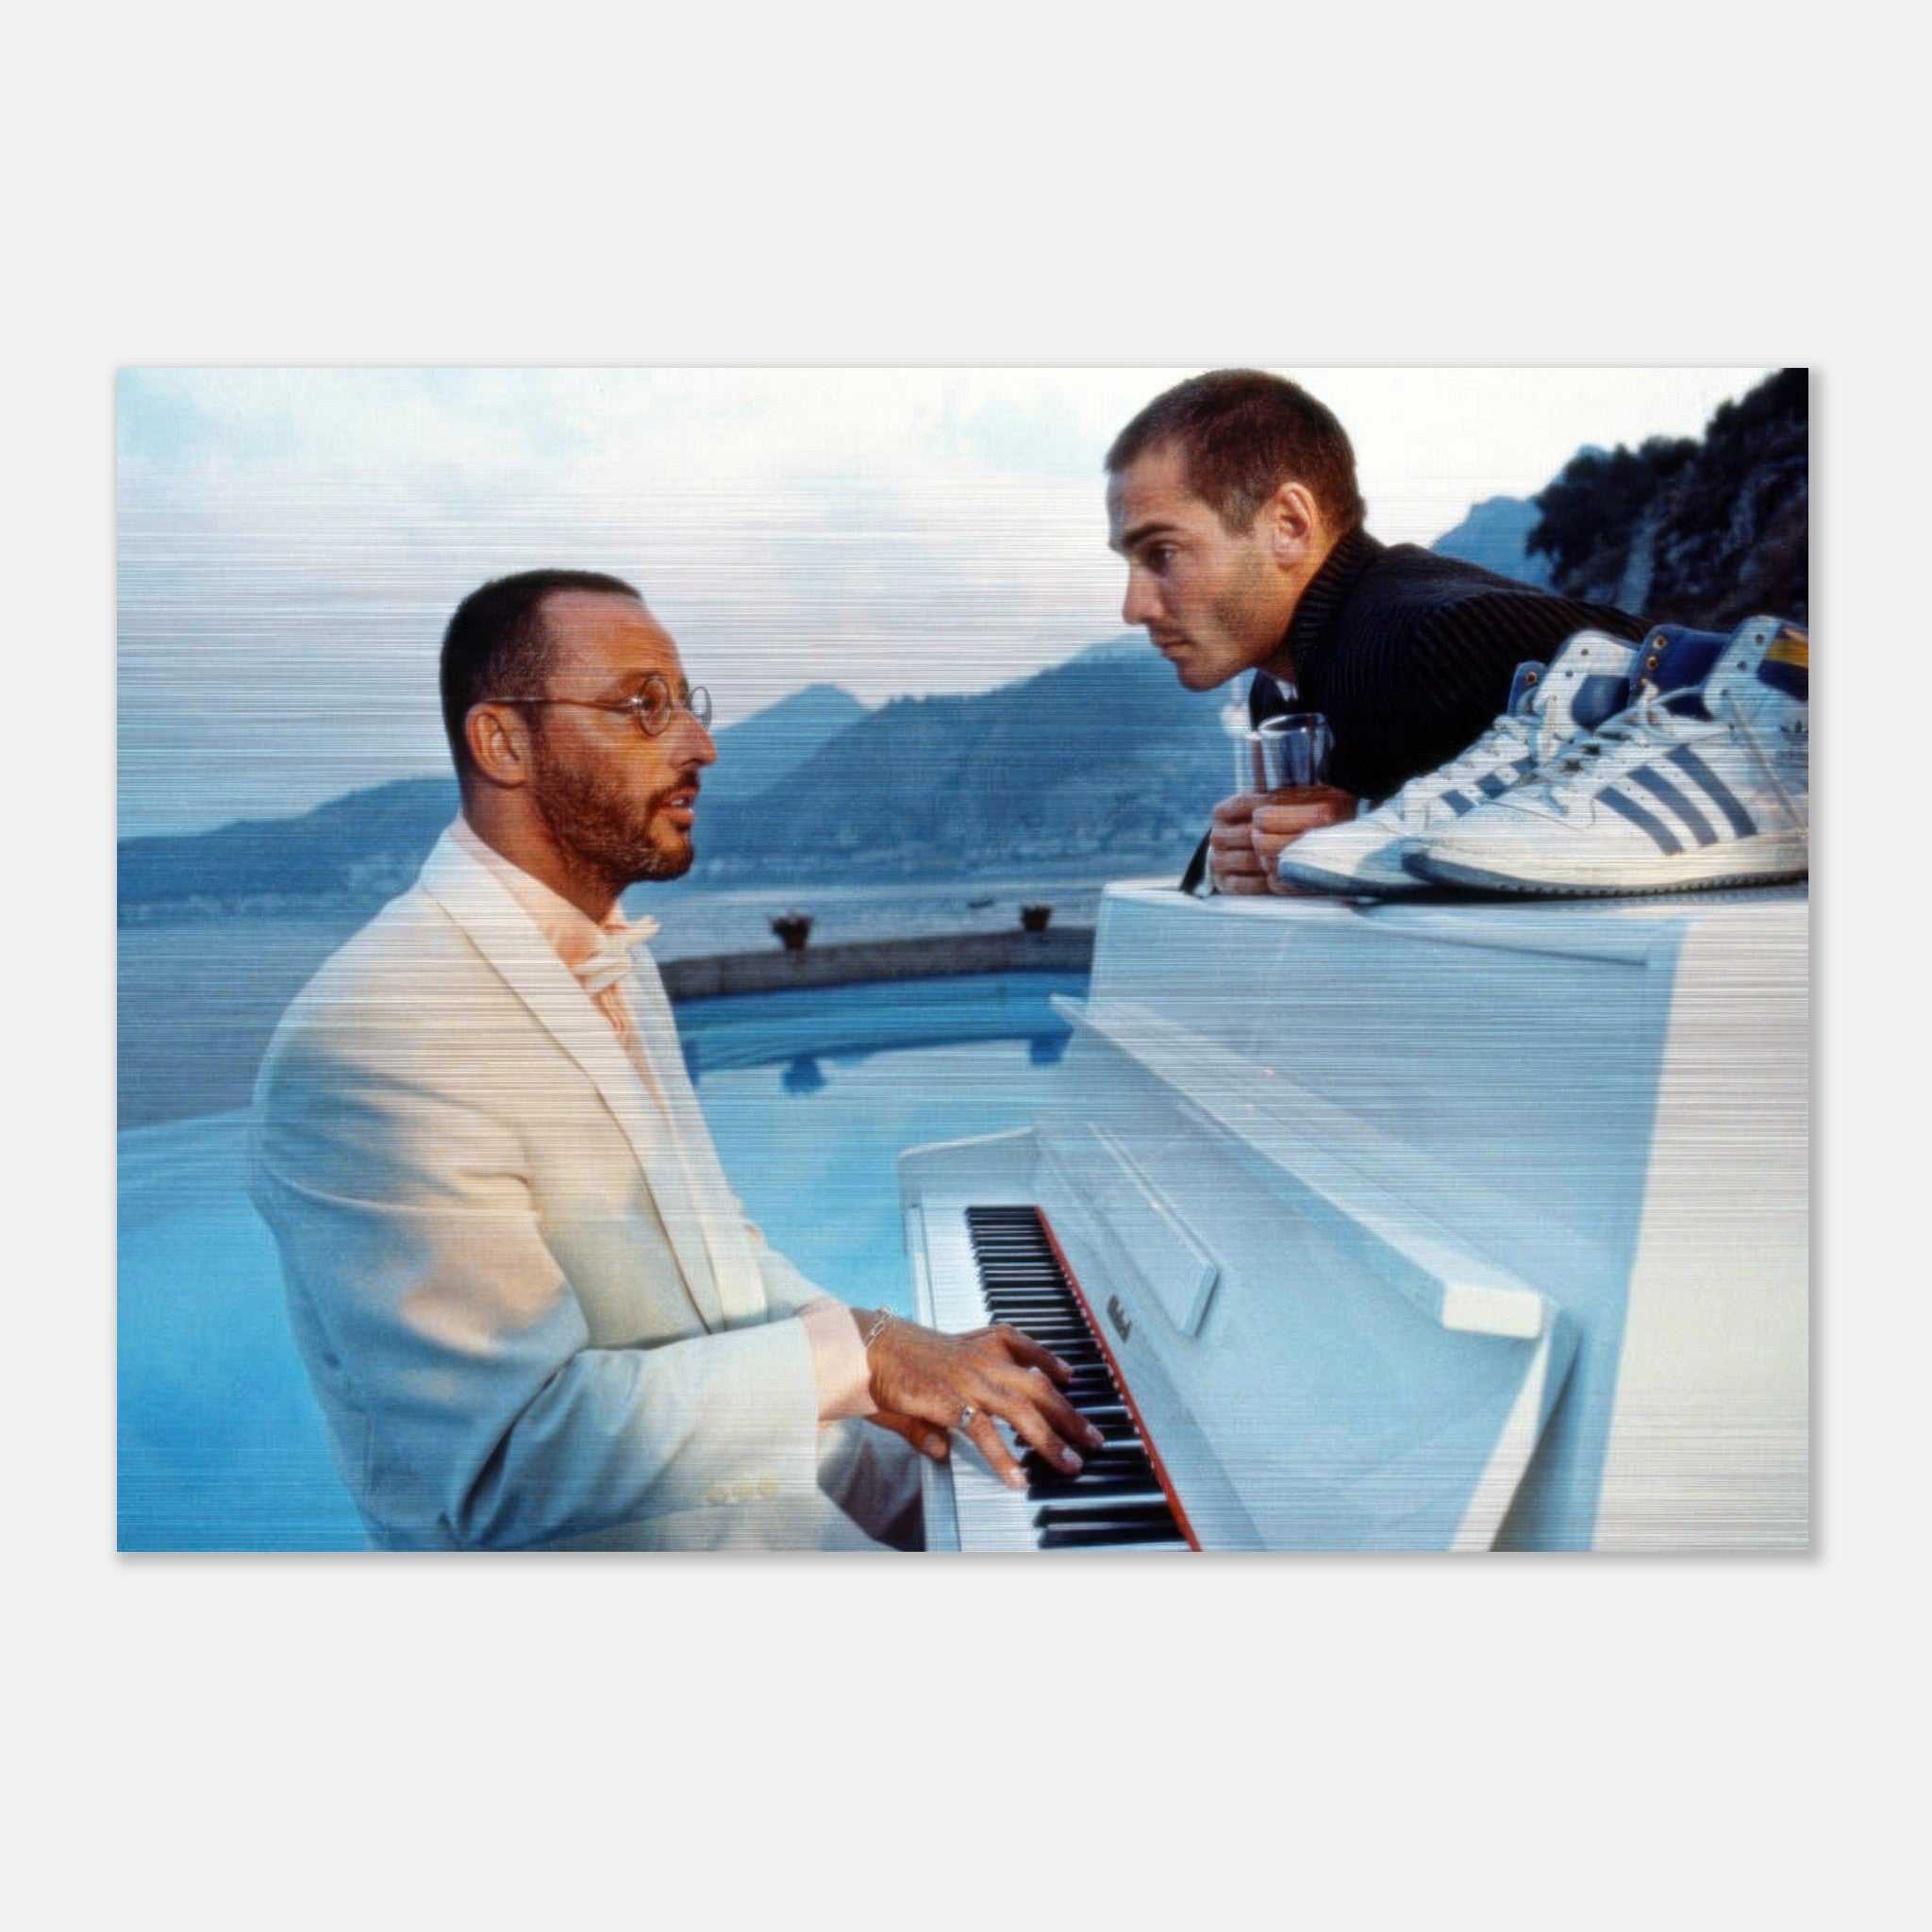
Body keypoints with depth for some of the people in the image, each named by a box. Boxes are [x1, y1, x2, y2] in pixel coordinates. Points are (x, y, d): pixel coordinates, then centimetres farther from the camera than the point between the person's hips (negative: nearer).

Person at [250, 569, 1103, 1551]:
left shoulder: (615, 955, 8)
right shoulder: (373, 1035, -25)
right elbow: (507, 1456, -27)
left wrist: (880, 1354, -4)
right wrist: (849, 1355, -25)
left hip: (741, 1450, 9)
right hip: (593, 1537, -8)